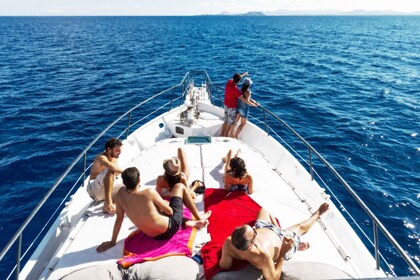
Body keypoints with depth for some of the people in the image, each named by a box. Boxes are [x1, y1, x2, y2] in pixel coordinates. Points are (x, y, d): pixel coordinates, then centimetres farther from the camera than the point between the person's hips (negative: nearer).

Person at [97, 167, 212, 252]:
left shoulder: (120, 194, -11)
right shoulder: (149, 193, -25)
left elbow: (119, 218, -2)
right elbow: (169, 211, -12)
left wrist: (112, 242, 11)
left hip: (155, 236, 6)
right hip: (170, 227, -6)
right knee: (180, 186, 11)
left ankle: (193, 223, 25)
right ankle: (199, 218, 25)